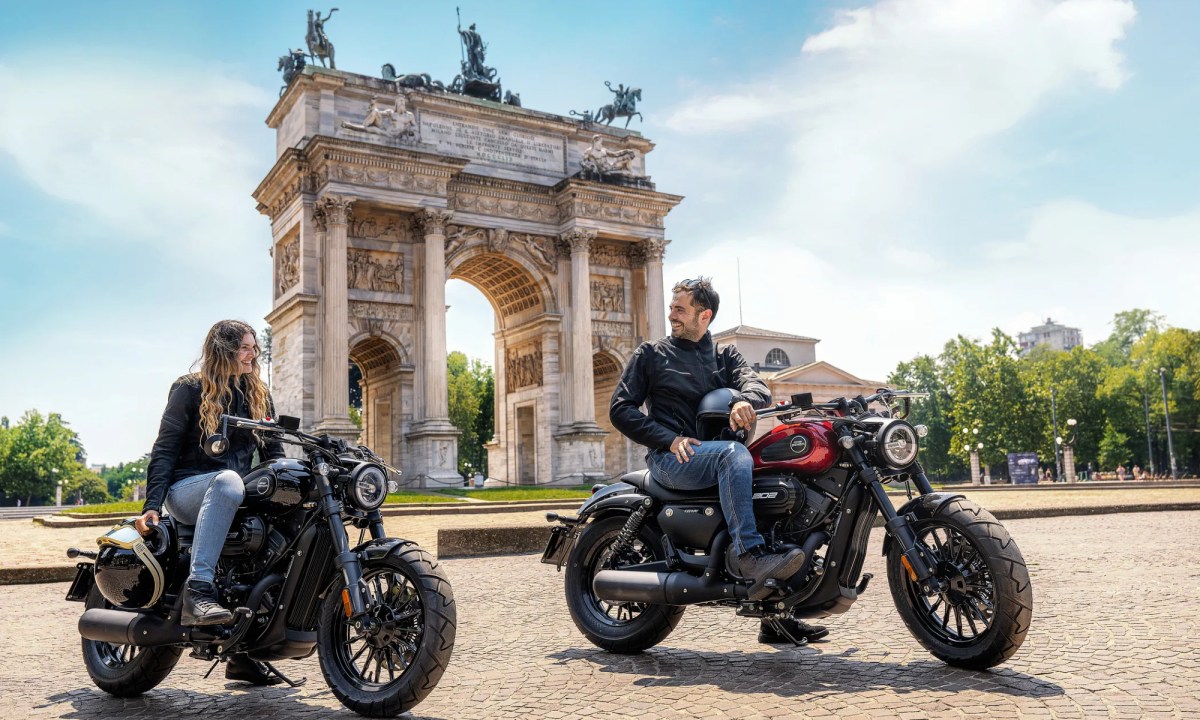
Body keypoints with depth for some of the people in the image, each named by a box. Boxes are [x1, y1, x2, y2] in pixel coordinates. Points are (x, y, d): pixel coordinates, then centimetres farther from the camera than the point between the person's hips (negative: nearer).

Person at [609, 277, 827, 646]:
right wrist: (669, 439, -12)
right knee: (734, 453, -33)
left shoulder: (726, 355, 19)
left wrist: (745, 399, -26)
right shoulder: (651, 354, 10)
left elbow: (758, 386, 0)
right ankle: (748, 553, -41)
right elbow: (620, 409, 1)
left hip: (720, 454, 5)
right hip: (672, 459, -5)